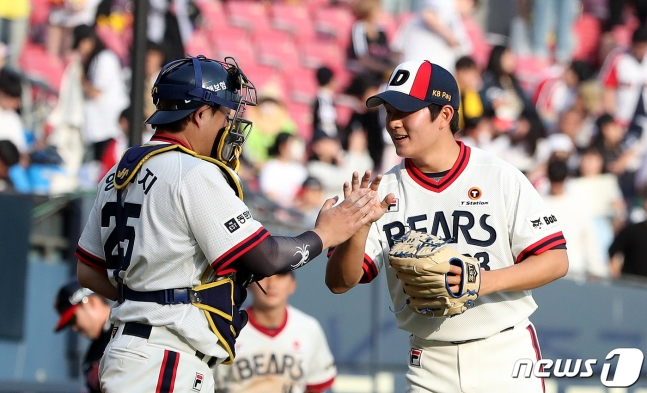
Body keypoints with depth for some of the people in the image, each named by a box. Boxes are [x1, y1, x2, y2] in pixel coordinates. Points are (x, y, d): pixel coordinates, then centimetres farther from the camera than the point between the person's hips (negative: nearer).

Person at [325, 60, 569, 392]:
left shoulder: (501, 178, -4)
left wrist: (489, 280, -21)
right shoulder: (384, 191, 3)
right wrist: (359, 226, -19)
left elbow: (556, 261, -6)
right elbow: (339, 282, -1)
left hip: (505, 356, -2)